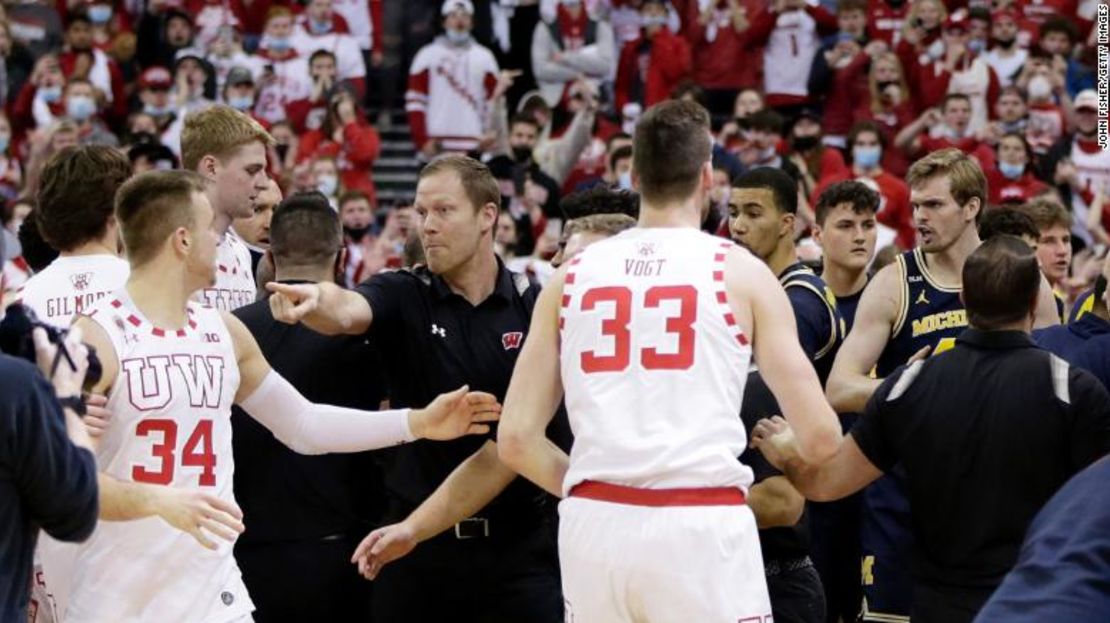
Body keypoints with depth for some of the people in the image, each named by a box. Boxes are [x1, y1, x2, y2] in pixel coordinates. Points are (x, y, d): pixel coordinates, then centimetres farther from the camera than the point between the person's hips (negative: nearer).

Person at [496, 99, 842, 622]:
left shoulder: (571, 276, 12)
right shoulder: (741, 272, 4)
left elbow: (516, 440, 7)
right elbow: (821, 436, 1)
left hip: (593, 525, 3)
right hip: (702, 525, -3)